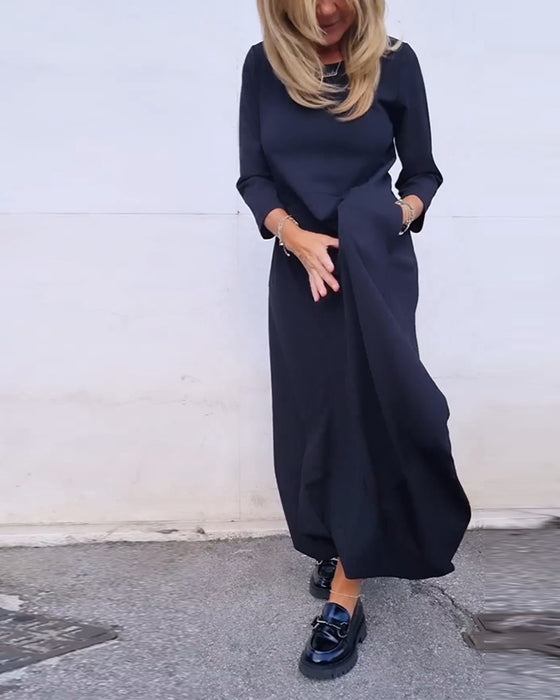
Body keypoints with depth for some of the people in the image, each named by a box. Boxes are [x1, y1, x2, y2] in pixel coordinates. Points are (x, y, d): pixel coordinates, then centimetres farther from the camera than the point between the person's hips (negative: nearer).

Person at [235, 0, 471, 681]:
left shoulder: (394, 62, -1)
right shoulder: (264, 65, 3)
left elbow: (422, 172, 6)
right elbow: (253, 176, 1)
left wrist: (398, 217, -14)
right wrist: (294, 234, -16)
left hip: (377, 268, -2)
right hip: (300, 268, 3)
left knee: (366, 413, -8)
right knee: (309, 415, 7)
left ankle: (344, 599, 0)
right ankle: (333, 547, 29)